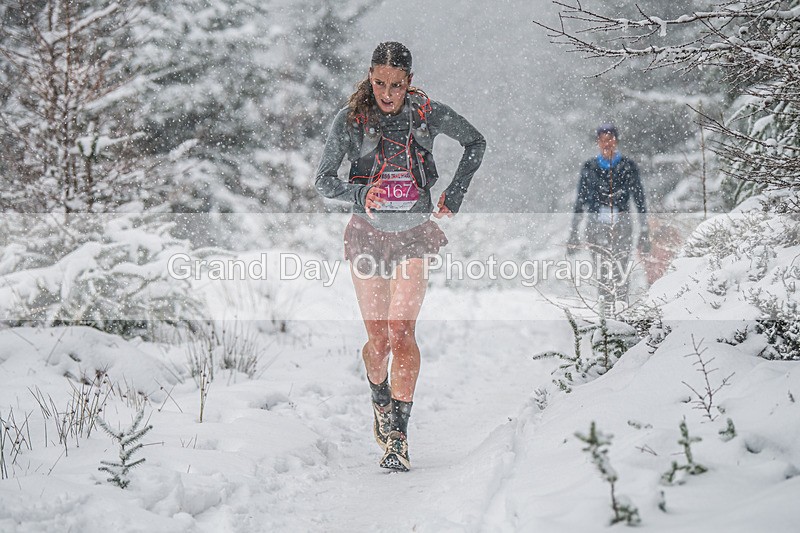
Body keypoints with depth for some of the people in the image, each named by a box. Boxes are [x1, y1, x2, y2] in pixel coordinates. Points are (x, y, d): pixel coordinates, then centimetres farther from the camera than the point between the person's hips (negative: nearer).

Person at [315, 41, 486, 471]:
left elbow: (475, 143, 12)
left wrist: (455, 193, 5)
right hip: (367, 234, 1)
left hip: (414, 233, 0)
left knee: (401, 331, -16)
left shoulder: (428, 113, -6)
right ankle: (380, 397, 34)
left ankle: (398, 436, -15)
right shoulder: (350, 119, -7)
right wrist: (359, 194, -25)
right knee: (378, 340, 1)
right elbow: (323, 181, -5)